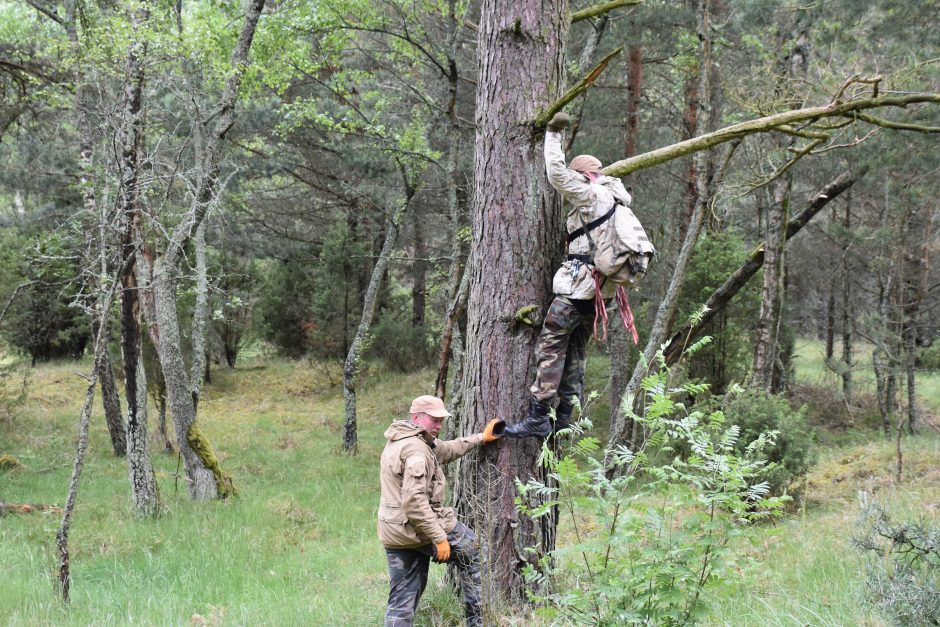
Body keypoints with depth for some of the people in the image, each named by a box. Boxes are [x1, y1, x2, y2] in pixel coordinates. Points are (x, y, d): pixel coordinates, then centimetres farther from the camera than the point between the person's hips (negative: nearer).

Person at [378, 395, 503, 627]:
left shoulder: (399, 440, 14)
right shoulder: (416, 450, -19)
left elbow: (444, 450, 27)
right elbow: (415, 501, -27)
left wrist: (480, 438, 26)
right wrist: (439, 537, -23)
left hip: (393, 533, 9)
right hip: (419, 527, -9)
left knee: (402, 598, 11)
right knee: (472, 553, 14)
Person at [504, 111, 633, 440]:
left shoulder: (592, 194, -8)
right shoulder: (615, 197, 19)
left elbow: (557, 174, -14)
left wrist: (554, 134, -5)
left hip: (579, 285, -10)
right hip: (598, 288, 10)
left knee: (550, 346, -10)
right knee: (574, 351, 12)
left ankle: (537, 417, -14)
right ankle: (563, 418, 13)